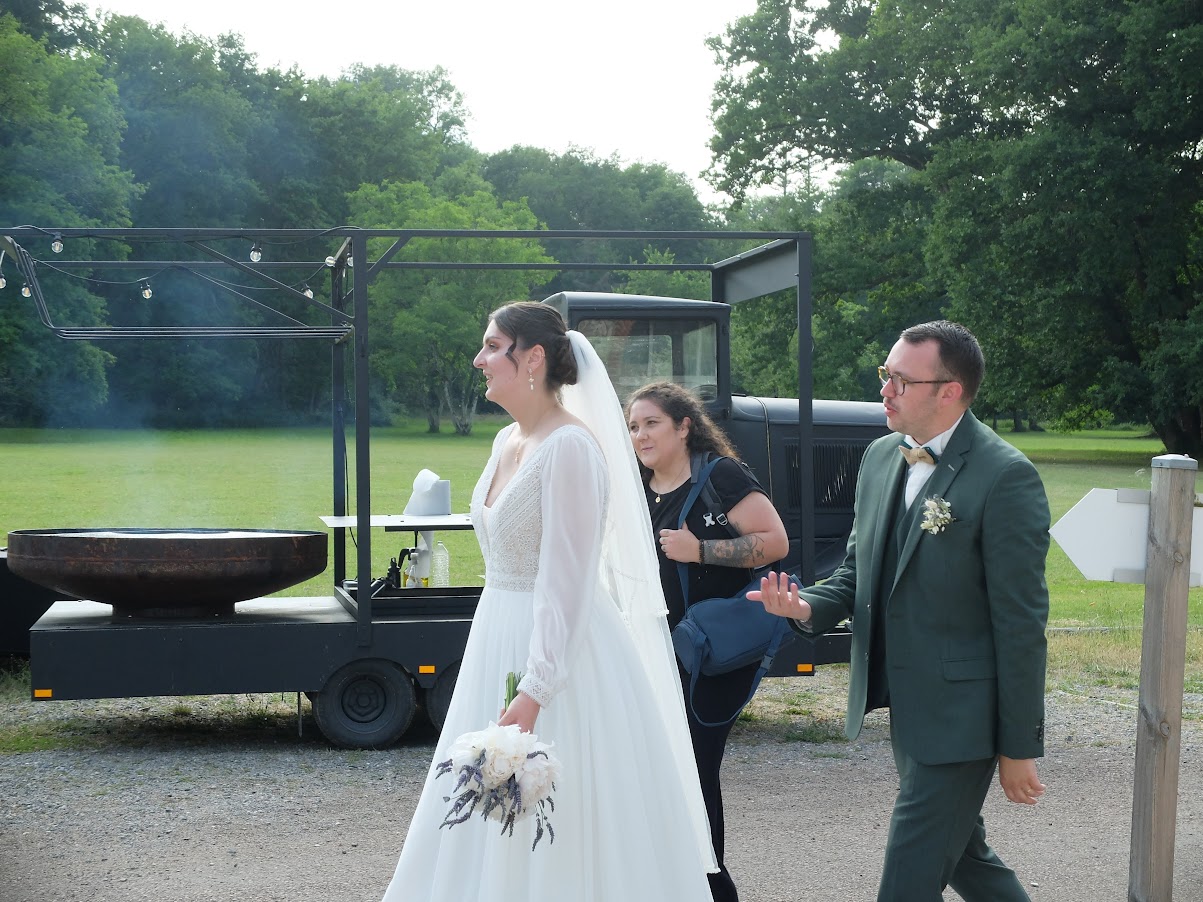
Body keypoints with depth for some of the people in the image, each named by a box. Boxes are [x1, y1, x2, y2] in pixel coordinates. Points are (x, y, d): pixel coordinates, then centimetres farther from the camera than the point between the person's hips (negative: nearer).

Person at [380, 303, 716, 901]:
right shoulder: (508, 441, 10)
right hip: (500, 642, 9)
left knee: (559, 840, -1)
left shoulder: (570, 447, -18)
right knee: (486, 832, 14)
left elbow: (566, 582, -23)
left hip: (560, 647, -9)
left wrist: (534, 692, -26)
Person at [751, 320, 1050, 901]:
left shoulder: (1005, 477, -18)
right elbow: (860, 570, 16)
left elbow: (1020, 621, -17)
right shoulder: (880, 458, 6)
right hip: (904, 703, 8)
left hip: (958, 716, -8)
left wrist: (1020, 746, -14)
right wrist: (808, 607, -7)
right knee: (962, 854, 22)